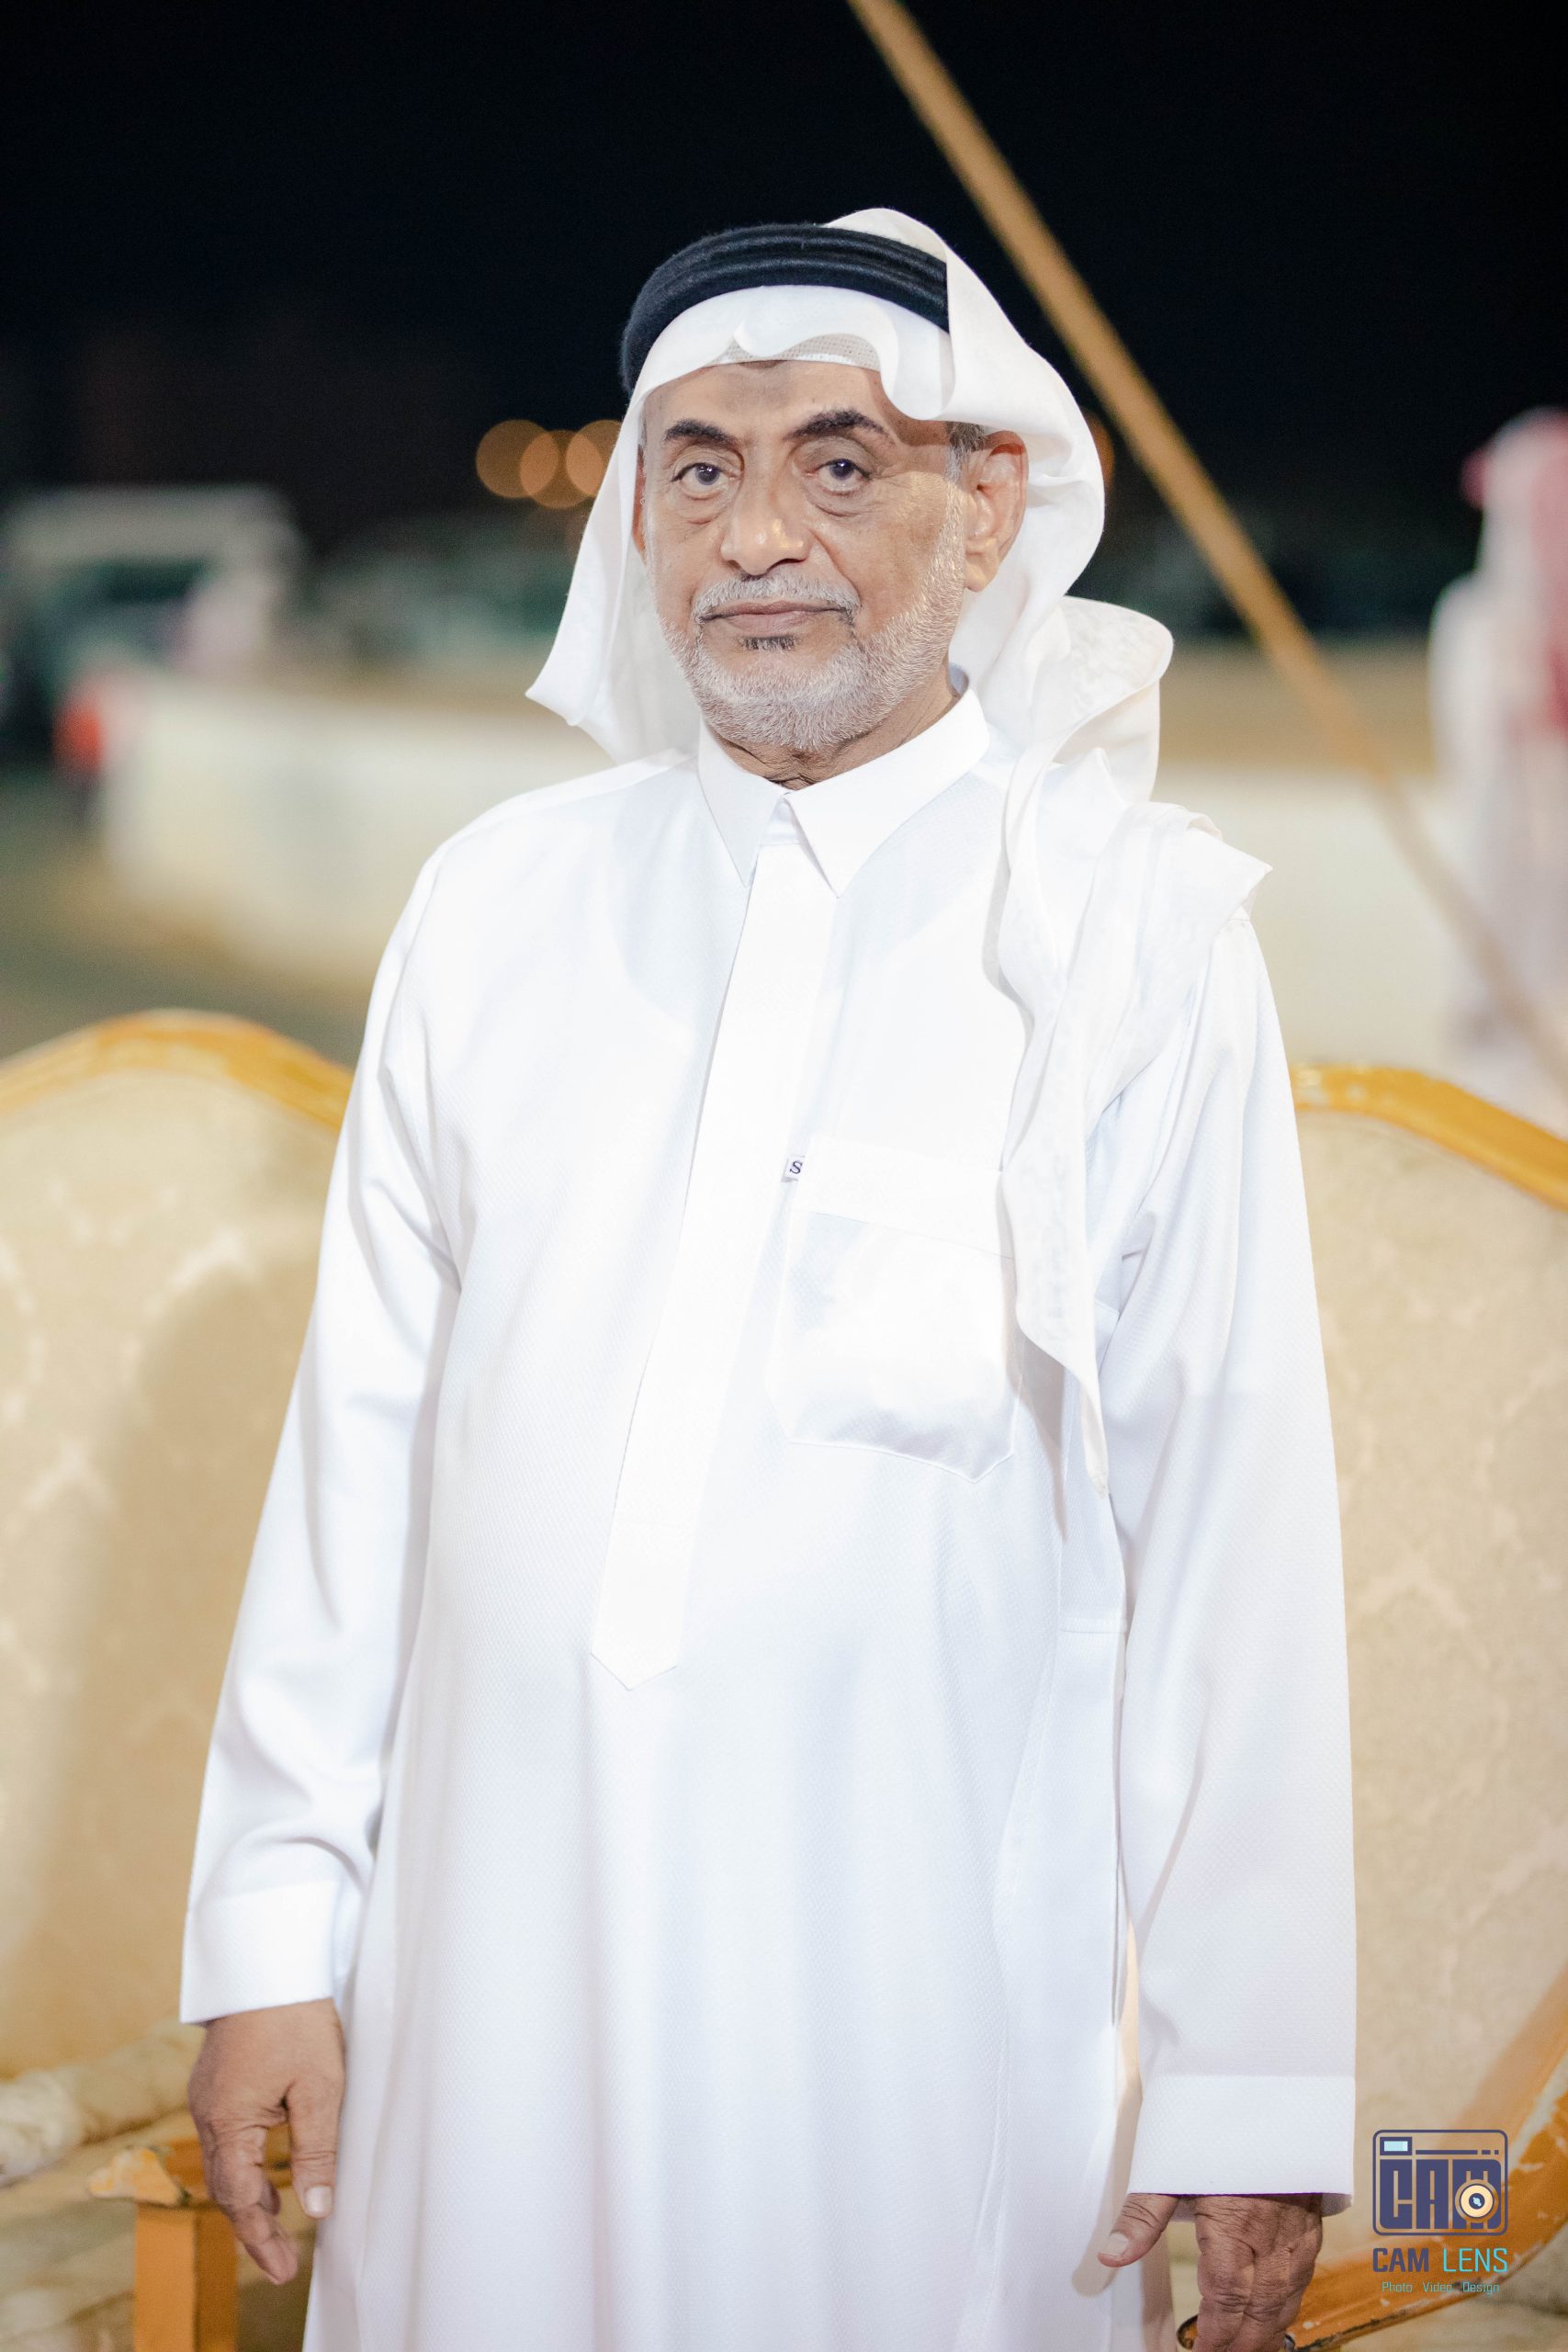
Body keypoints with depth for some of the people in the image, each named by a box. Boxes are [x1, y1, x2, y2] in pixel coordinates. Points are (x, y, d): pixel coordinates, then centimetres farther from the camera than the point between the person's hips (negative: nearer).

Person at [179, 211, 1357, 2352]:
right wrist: (273, 1930, 6)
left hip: (932, 1996, -3)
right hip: (496, 1970, 3)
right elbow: (363, 1433, 8)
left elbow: (1234, 1512, -6)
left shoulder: (1137, 932, -5)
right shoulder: (502, 904, 6)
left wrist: (1250, 2090, -7)